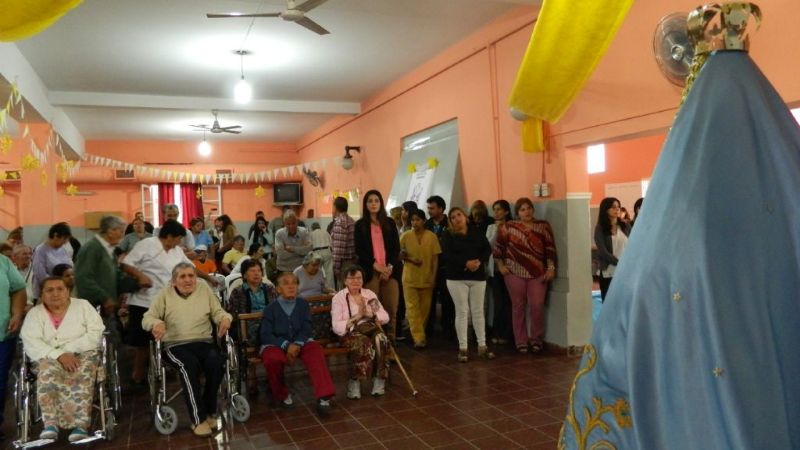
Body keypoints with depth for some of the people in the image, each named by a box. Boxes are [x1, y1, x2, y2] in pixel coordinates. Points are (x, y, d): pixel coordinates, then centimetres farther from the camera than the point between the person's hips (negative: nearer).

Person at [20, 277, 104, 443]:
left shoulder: (83, 306, 6)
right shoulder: (34, 313, 9)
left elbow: (96, 333, -4)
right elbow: (31, 343, -6)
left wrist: (70, 350, -17)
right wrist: (59, 355, -22)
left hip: (83, 354, -1)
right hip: (49, 357, 1)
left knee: (81, 374, -33)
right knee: (48, 372, -33)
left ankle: (80, 424, -39)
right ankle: (50, 423, -38)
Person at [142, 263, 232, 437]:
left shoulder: (205, 289, 13)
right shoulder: (165, 294, 9)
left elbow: (217, 312, 11)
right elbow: (147, 318, 5)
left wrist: (225, 318, -13)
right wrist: (156, 323, -19)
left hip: (204, 342, 2)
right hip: (176, 345, -2)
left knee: (217, 363, -30)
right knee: (189, 365, -34)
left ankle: (209, 411, -9)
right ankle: (199, 419, -26)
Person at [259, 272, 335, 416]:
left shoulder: (303, 304, 5)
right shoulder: (271, 308, -2)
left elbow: (306, 329, -1)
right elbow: (266, 335, -8)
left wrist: (297, 344, -21)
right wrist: (285, 345, -22)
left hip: (300, 342, 1)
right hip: (276, 344, -1)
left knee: (315, 350, -31)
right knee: (272, 358, -35)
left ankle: (323, 397, -32)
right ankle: (282, 395, -5)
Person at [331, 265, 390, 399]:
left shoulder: (370, 294, 10)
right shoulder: (338, 298, -2)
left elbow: (385, 317, 5)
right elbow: (337, 327, -12)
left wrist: (369, 314, -12)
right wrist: (358, 316, -16)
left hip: (370, 328, 3)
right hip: (350, 332, -3)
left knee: (380, 339, -31)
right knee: (364, 343, -35)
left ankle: (379, 379, -18)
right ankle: (355, 382, -21)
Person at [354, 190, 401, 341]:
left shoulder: (389, 223, 12)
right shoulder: (360, 225, 8)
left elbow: (396, 248, 8)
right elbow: (359, 250, 1)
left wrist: (389, 267, -6)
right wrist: (376, 266, -9)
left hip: (390, 271, 2)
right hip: (370, 272, -1)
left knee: (391, 309, -3)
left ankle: (390, 341, 4)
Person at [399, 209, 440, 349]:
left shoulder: (432, 236, -2)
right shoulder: (405, 236, -2)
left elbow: (435, 258, 0)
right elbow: (399, 254, 6)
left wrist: (434, 276, -5)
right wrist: (411, 259, -12)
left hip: (427, 278, 1)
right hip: (410, 278, -1)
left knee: (425, 308, 9)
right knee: (413, 308, -7)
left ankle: (420, 334, 26)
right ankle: (419, 338, -8)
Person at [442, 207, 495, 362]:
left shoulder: (477, 232, 9)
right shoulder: (448, 235, 1)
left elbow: (488, 249, 3)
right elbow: (448, 255, -12)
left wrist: (479, 261, -15)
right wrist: (466, 263, -23)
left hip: (478, 276, 2)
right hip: (456, 278, -2)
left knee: (478, 311, 6)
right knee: (462, 312, -2)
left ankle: (482, 346, 13)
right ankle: (462, 348, 3)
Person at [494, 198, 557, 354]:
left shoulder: (543, 226, 3)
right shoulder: (509, 227, 0)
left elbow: (550, 248, 1)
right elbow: (498, 246, 7)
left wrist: (551, 268, -5)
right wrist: (500, 265, 3)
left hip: (538, 273, 1)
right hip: (515, 273, 0)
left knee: (537, 306, -3)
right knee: (518, 307, 6)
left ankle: (536, 339, 17)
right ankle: (521, 342, 16)